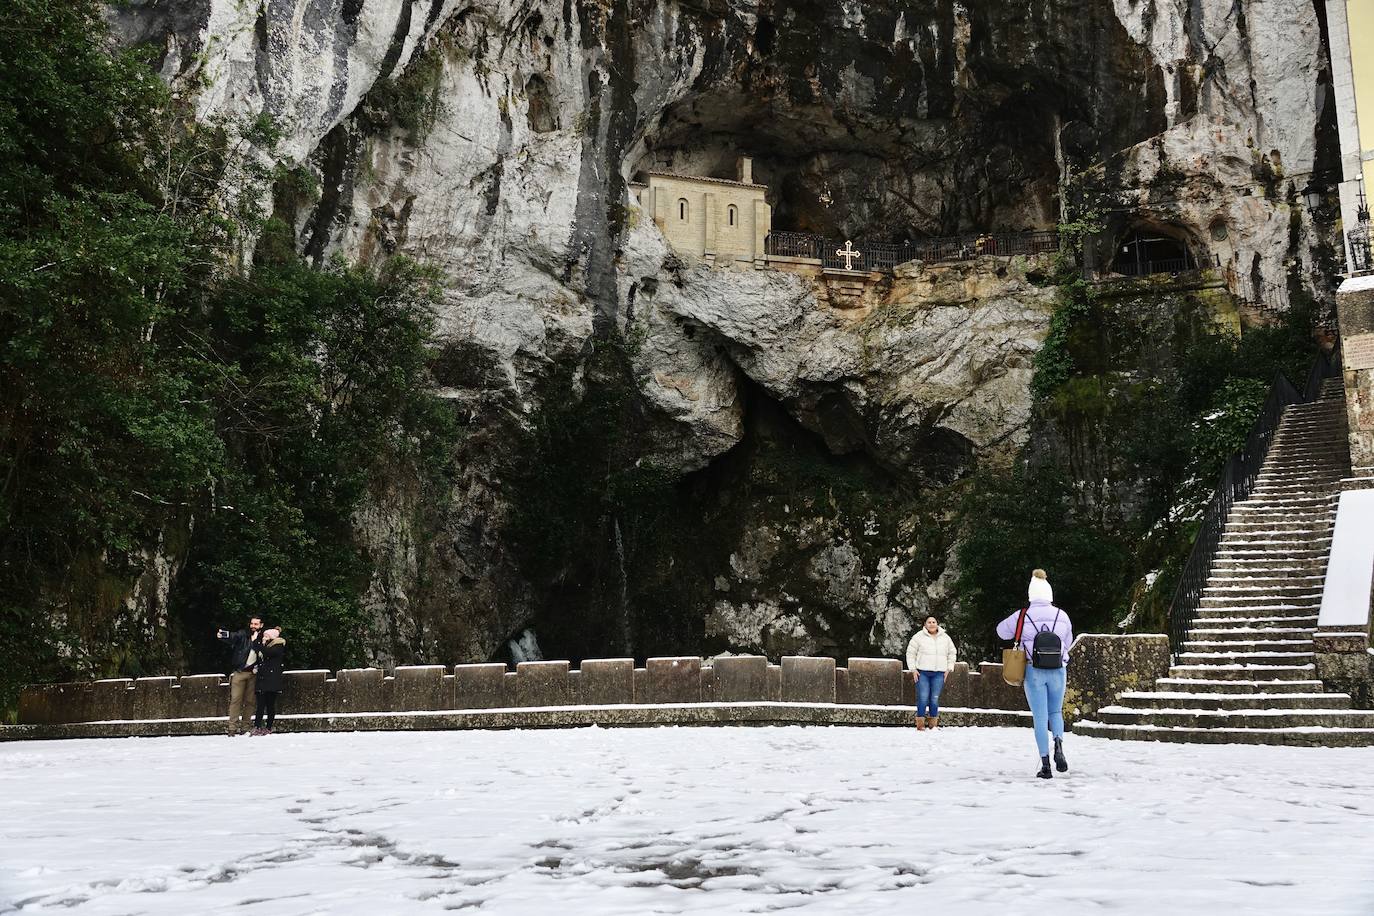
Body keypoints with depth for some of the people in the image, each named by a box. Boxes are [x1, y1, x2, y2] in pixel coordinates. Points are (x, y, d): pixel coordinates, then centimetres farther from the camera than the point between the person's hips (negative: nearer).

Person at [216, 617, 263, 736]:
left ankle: (245, 728, 8)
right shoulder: (243, 634, 0)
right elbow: (232, 637, -19)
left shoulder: (262, 639, 7)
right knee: (235, 699, -7)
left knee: (249, 701, 3)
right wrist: (222, 635, -42)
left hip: (252, 673, 2)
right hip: (239, 672, -2)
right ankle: (232, 728, -7)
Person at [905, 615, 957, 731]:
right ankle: (920, 724, -1)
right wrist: (913, 669, -1)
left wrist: (949, 668, 13)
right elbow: (910, 653, 6)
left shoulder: (945, 638, 12)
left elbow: (952, 653, 22)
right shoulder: (919, 637, 2)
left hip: (938, 674, 2)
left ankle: (933, 724, 8)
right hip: (922, 673, -2)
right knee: (923, 698, -9)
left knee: (935, 699, -1)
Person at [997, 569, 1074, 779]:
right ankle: (1058, 743, -12)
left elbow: (1002, 631, 10)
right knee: (1055, 712, 18)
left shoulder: (1023, 616, -5)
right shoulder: (1062, 616, 0)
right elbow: (1068, 641, 14)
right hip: (1058, 671, 2)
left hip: (1034, 672, -1)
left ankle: (1045, 763, -2)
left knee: (1040, 717, 4)